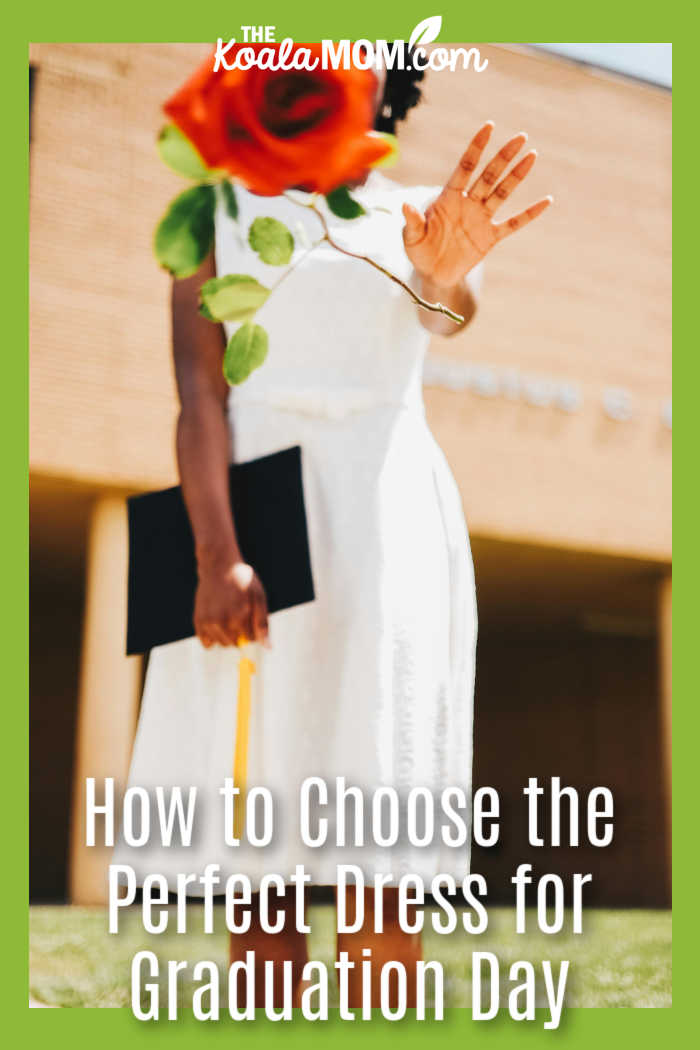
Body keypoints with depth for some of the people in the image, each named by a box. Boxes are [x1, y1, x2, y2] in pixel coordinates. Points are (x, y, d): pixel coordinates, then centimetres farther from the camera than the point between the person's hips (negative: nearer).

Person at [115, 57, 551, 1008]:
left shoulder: (427, 215, 13)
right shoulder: (214, 212, 11)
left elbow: (452, 314, -10)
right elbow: (196, 386, -3)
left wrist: (445, 278, -36)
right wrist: (215, 556, -19)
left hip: (384, 521, 0)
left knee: (373, 870, -8)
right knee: (258, 860, -3)